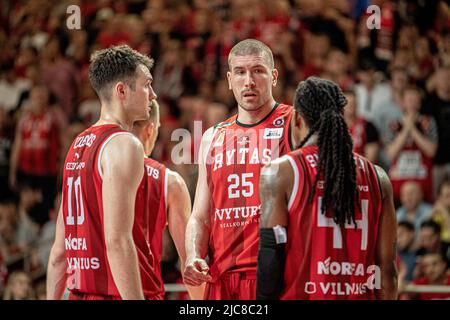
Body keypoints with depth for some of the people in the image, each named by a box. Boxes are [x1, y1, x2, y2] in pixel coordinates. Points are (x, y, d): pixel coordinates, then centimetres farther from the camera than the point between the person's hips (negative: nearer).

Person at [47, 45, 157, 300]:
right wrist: (136, 300, -22)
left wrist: (52, 298, 20)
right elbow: (117, 241, -20)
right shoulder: (124, 145, -10)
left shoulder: (77, 145, 17)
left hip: (80, 293, 9)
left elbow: (60, 250, 18)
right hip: (117, 293, -9)